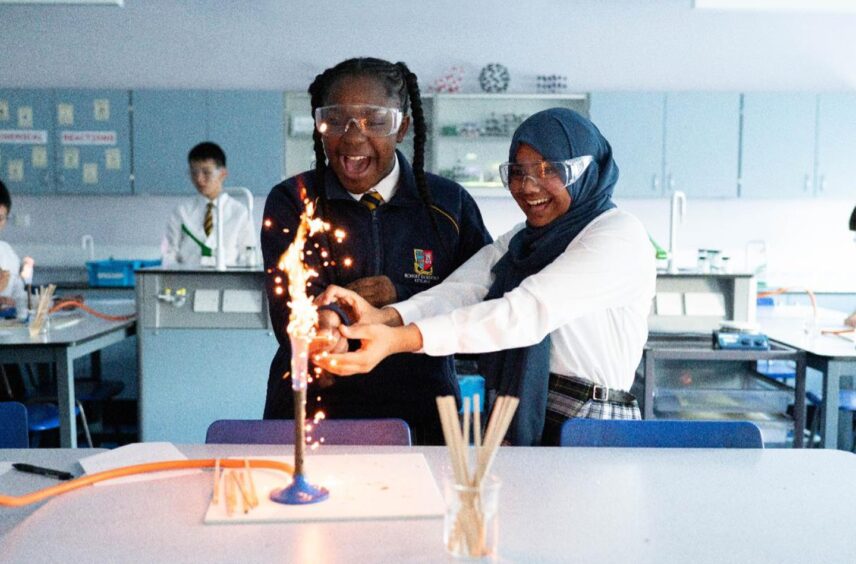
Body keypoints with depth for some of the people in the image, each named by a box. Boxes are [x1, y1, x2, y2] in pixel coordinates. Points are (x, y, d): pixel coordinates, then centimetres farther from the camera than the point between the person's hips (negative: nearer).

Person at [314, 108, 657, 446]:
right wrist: (384, 317, -25)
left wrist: (401, 339, -31)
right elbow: (458, 291, -4)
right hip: (517, 427, 6)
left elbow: (528, 312, -22)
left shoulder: (621, 237, -8)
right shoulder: (517, 241, 15)